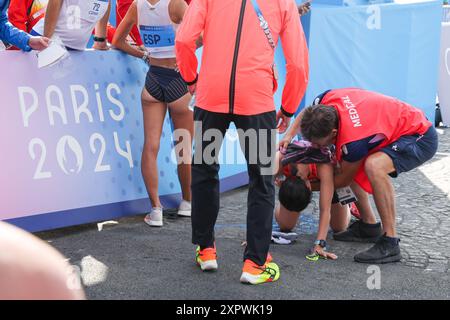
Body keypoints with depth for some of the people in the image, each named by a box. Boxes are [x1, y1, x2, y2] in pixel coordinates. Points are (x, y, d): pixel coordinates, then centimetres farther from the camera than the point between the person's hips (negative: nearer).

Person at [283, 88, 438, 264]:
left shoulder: (353, 140, -35)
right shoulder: (326, 100, -18)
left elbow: (344, 180, -15)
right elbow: (307, 113, 9)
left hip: (421, 138, -9)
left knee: (374, 165, -35)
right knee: (346, 164, 9)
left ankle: (390, 243, -27)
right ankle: (368, 224, 17)